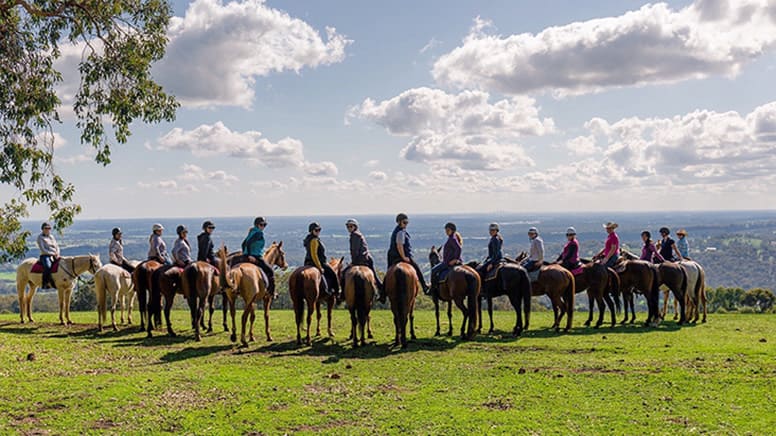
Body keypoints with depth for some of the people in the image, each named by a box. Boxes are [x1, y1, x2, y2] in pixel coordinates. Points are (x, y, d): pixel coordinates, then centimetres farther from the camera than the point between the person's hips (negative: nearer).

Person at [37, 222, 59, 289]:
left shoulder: (51, 236, 18)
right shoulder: (40, 237, -1)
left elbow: (57, 246, 17)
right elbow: (42, 249, -9)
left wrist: (57, 252, -4)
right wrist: (52, 253, -15)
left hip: (54, 256, 6)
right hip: (45, 256, -6)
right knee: (48, 266, -35)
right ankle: (44, 284, -31)